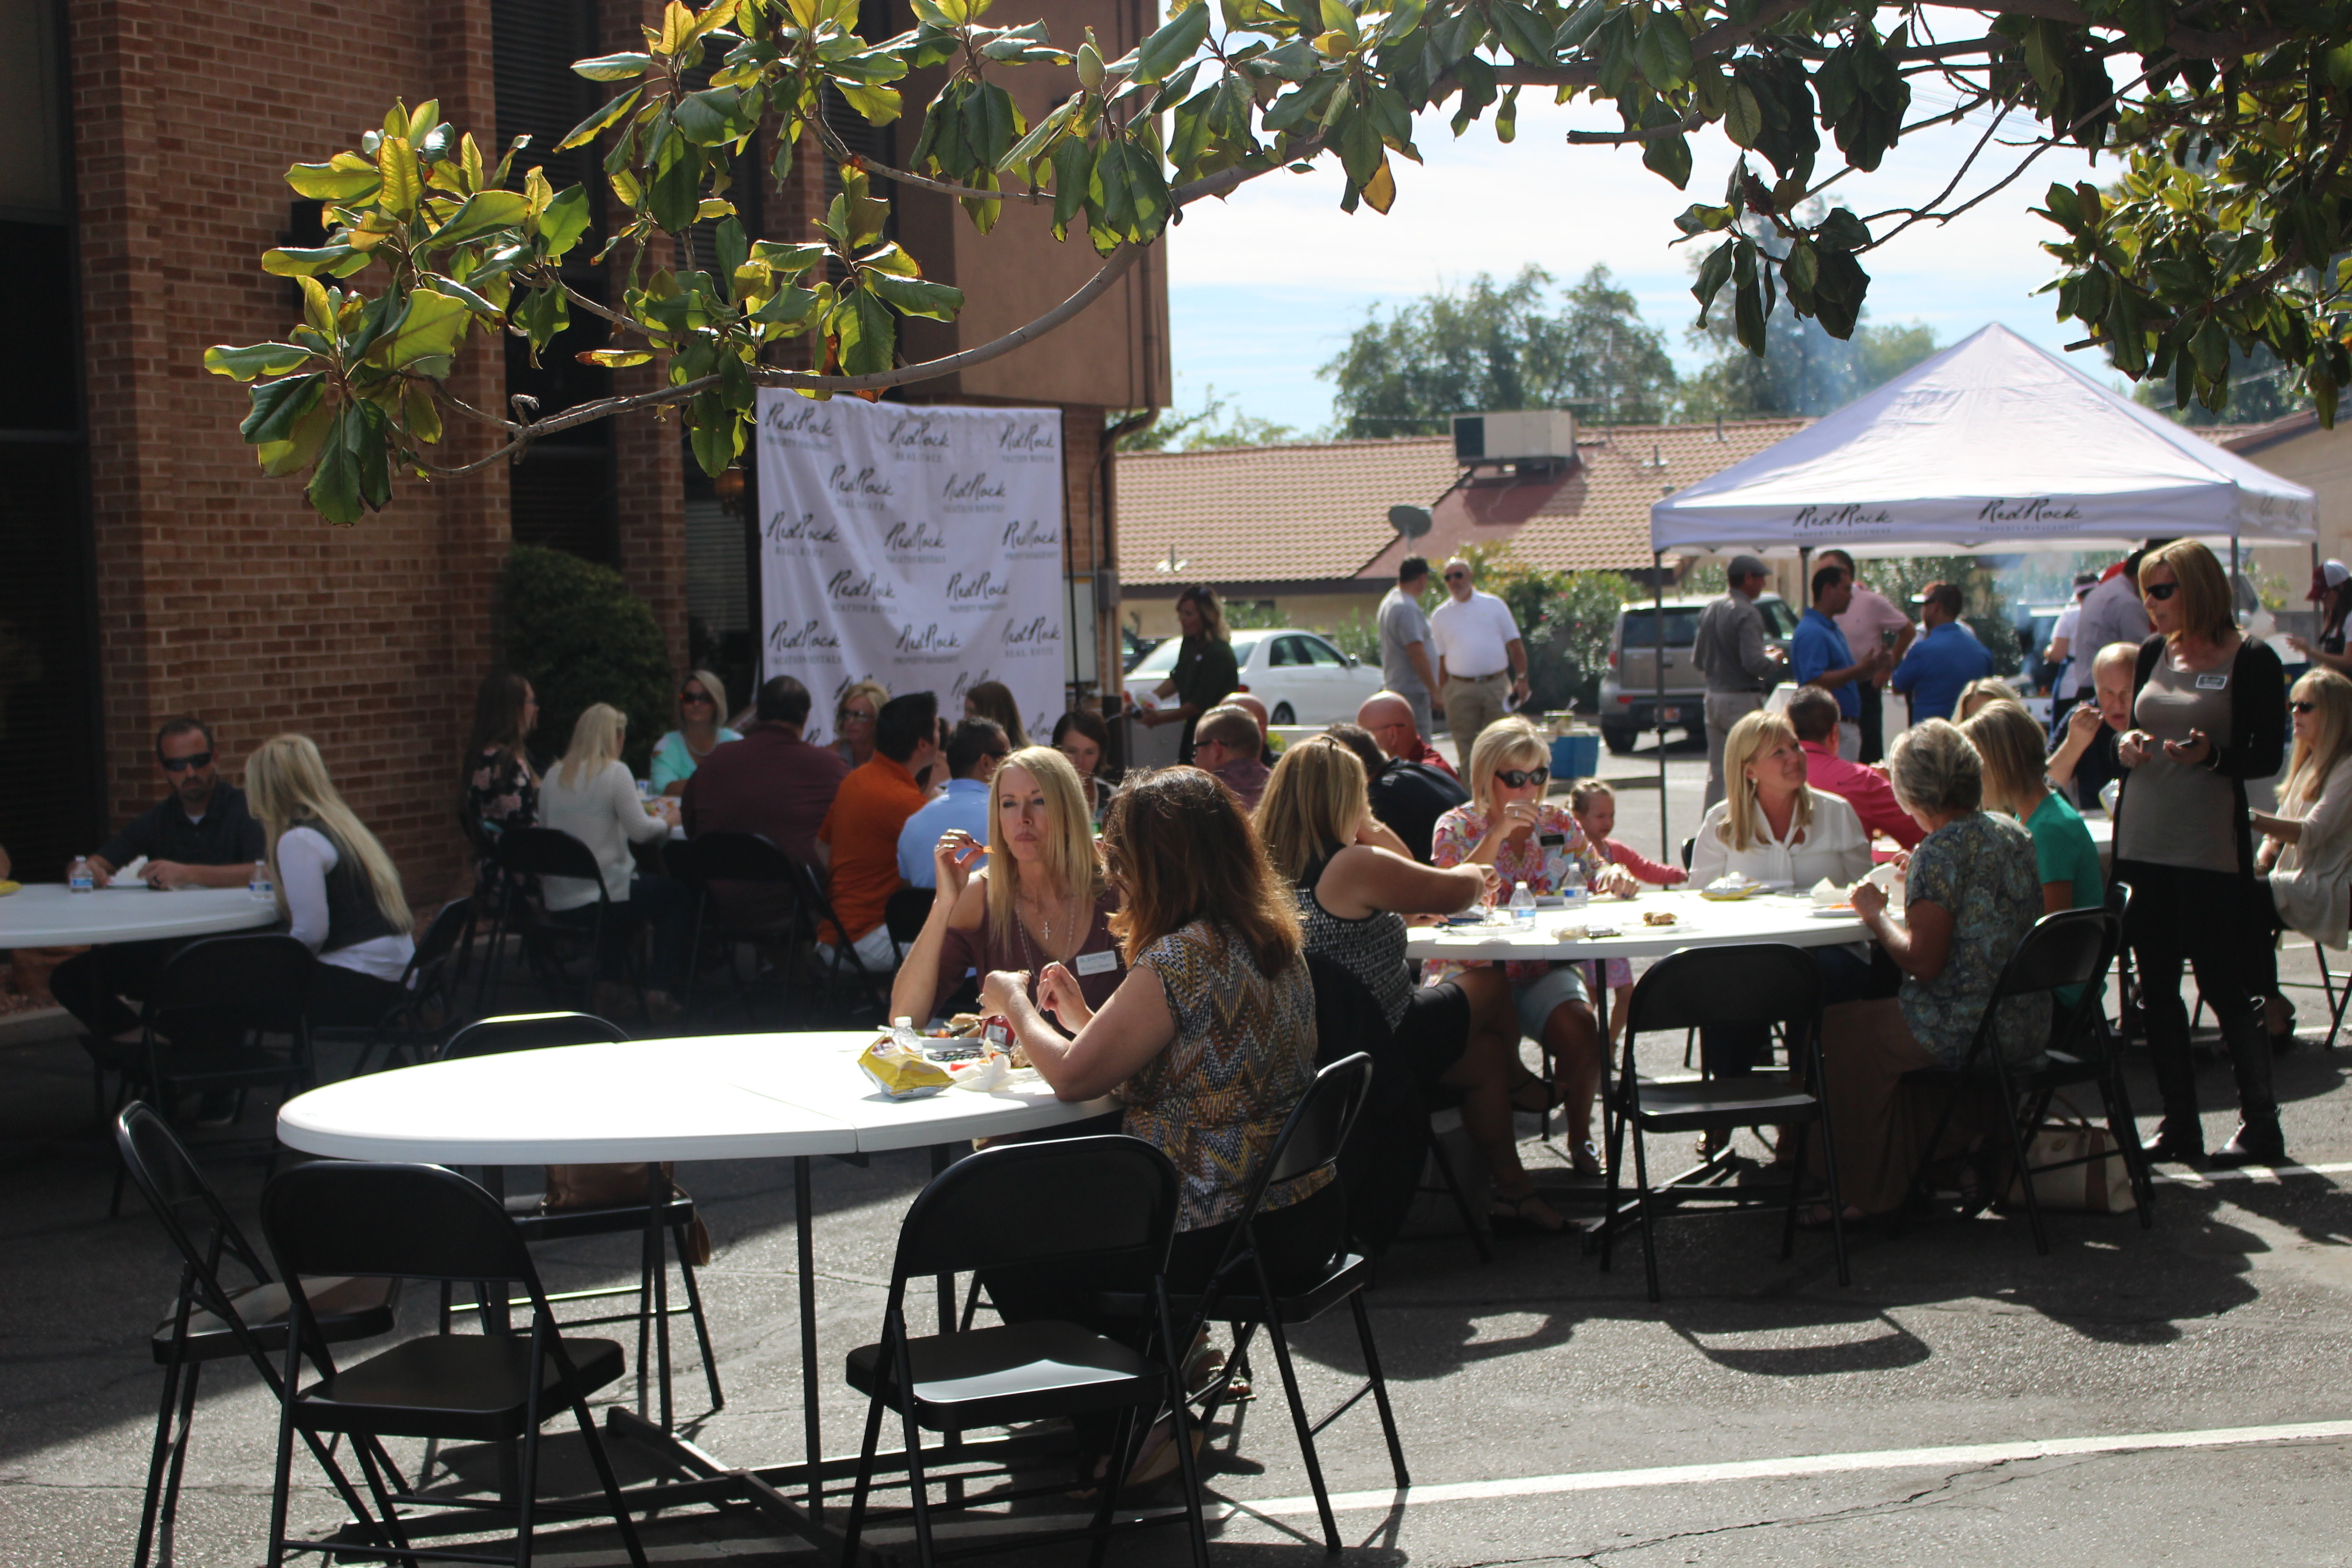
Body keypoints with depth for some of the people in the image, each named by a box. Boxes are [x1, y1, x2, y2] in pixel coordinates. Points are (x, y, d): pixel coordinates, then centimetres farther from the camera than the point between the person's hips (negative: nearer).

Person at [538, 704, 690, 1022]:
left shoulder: (553, 776, 8)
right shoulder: (615, 772, -10)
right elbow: (641, 831, -14)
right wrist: (666, 821, 8)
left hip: (556, 901, 7)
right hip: (597, 898, -7)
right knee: (678, 897, 17)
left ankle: (606, 985, 27)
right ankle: (658, 992, 9)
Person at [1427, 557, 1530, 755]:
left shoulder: (1494, 605, 8)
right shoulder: (1440, 615, 10)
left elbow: (1515, 645, 8)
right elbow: (1441, 659, 11)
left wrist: (1521, 679, -2)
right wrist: (1442, 695, 4)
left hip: (1497, 686, -1)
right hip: (1461, 690, 1)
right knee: (1465, 747, 0)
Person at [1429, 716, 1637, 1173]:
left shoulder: (1559, 824, 11)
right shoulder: (1456, 828, -1)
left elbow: (1600, 880, 13)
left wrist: (1616, 876, -12)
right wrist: (1498, 833, -21)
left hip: (1545, 969, 3)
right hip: (1474, 971, -3)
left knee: (1580, 1027, -27)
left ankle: (1580, 1136, -4)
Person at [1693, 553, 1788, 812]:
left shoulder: (1710, 611, 10)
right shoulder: (1747, 614, -16)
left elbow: (1698, 660, 15)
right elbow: (1754, 663, -23)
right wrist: (1775, 660, -4)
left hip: (1714, 697, 8)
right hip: (1742, 700, -8)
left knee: (1716, 772, 13)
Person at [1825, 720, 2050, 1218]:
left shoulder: (1942, 851, -17)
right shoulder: (2015, 836, 8)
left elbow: (1923, 962, -21)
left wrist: (1877, 915, -5)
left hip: (1967, 1030, -9)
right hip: (2029, 1025, 9)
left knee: (1837, 1028, 9)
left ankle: (1872, 1194, 16)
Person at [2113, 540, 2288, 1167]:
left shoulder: (2251, 660, -6)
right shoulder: (2154, 655, 11)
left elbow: (2268, 756, -8)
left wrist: (2212, 755, -26)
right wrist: (2129, 745, -2)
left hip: (2210, 849, -6)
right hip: (2144, 843, 6)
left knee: (2223, 985, -4)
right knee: (2156, 987, 8)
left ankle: (2260, 1126, 7)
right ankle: (2179, 1127, 16)